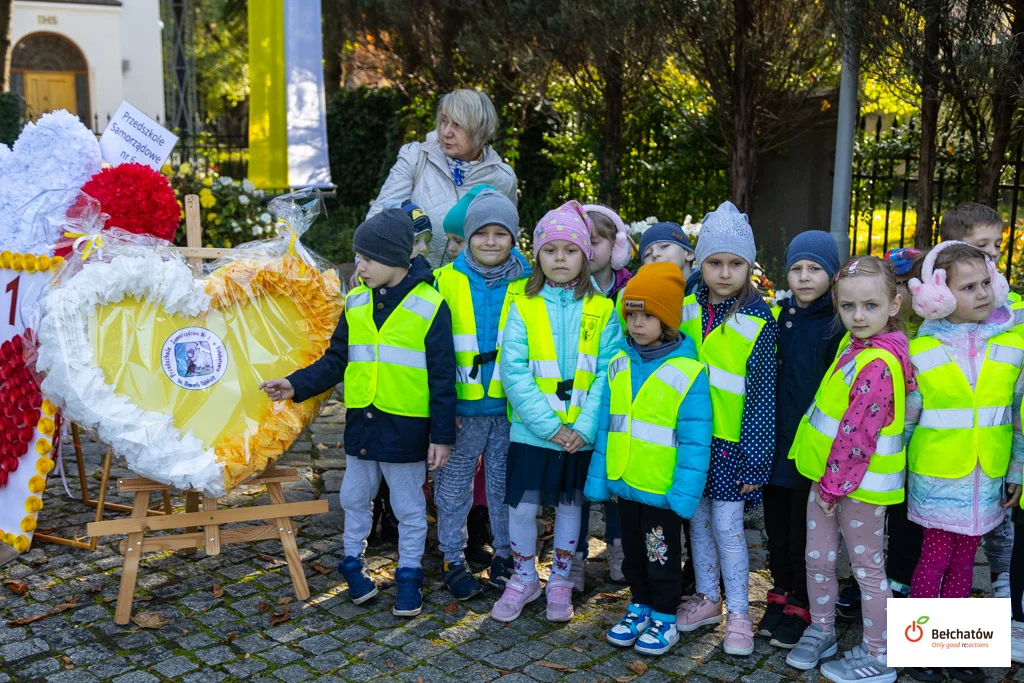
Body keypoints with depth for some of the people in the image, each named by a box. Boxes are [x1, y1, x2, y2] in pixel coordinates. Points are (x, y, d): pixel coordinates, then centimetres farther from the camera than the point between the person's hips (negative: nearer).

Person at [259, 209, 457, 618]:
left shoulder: (430, 306, -10)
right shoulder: (356, 304, 4)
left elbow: (442, 378, -9)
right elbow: (336, 361, 9)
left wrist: (441, 435, -10)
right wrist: (297, 385, -5)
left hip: (406, 428, -5)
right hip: (360, 423, 5)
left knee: (409, 508, 10)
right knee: (355, 499, 18)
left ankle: (409, 577, 25)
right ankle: (353, 565, 37)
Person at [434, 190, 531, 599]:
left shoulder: (527, 284, 1)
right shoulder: (446, 281, -2)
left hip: (511, 404, 1)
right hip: (461, 404, -1)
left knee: (506, 484, 12)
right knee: (454, 484, 9)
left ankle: (505, 554, 28)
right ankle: (453, 558, 24)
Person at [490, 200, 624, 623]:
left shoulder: (602, 311, 0)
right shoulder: (523, 308, -2)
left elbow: (607, 374, -5)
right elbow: (515, 373, -9)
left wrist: (585, 427, -15)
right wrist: (550, 426, -16)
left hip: (580, 434, 1)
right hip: (531, 431, 0)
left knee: (569, 505, 13)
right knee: (522, 507, 3)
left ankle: (560, 581, 32)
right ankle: (524, 578, 26)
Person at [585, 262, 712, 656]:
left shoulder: (688, 372, -15)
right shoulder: (619, 365, 2)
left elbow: (694, 441, -15)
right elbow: (606, 426, 7)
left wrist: (684, 492, -17)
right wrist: (599, 478, 7)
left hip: (661, 489, -5)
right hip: (624, 483, 5)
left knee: (662, 556, 11)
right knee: (633, 551, 20)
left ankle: (665, 619, 28)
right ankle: (639, 607, 38)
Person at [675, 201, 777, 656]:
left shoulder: (758, 322, -10)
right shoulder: (687, 309, 2)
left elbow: (762, 394, -10)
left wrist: (755, 459, -11)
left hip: (730, 439, -4)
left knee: (727, 525, 1)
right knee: (698, 520, 14)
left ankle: (738, 612, 17)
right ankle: (707, 597, 31)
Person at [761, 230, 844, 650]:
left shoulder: (839, 325, -9)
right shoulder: (778, 317, 6)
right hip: (774, 443, 5)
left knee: (805, 534, 7)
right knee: (776, 527, 15)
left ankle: (800, 607, 21)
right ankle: (780, 595, 30)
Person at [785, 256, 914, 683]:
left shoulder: (876, 364, -24)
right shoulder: (856, 345, 5)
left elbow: (856, 435, -24)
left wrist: (835, 485, -15)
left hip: (860, 483, -8)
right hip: (830, 475, 8)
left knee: (867, 568, 7)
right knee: (818, 559, 18)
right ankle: (820, 632, 37)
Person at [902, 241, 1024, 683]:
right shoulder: (921, 351, -7)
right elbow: (903, 420, 0)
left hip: (987, 480, 3)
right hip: (936, 476, -2)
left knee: (963, 560, 14)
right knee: (936, 556, 6)